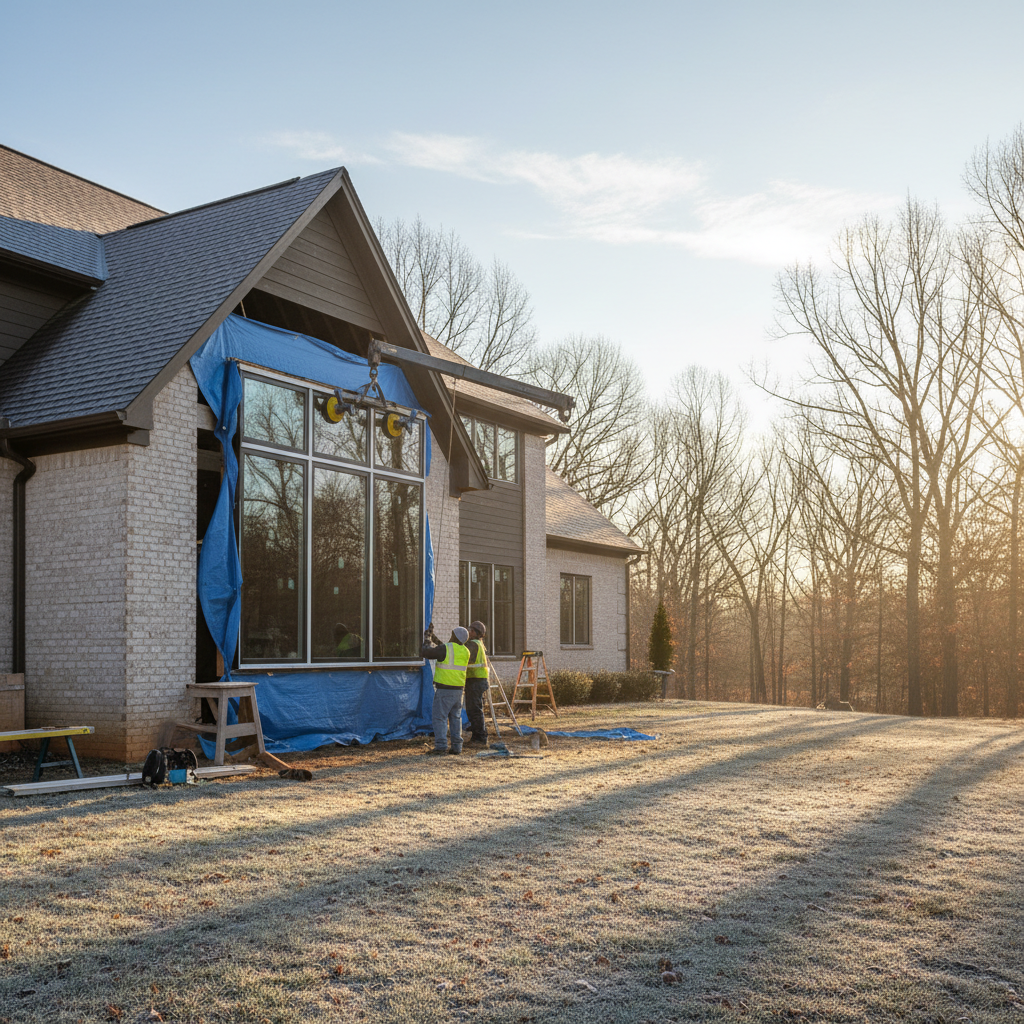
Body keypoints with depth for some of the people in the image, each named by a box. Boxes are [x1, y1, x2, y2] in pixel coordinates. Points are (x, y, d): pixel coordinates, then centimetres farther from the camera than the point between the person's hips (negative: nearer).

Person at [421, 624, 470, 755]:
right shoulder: (465, 651, 8)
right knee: (455, 717, 12)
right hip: (458, 689, 7)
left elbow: (425, 651, -8)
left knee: (440, 717, -3)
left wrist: (427, 637, 8)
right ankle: (456, 746, 11)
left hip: (444, 689, -7)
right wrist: (435, 639, 28)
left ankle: (441, 746, -8)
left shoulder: (445, 649, -14)